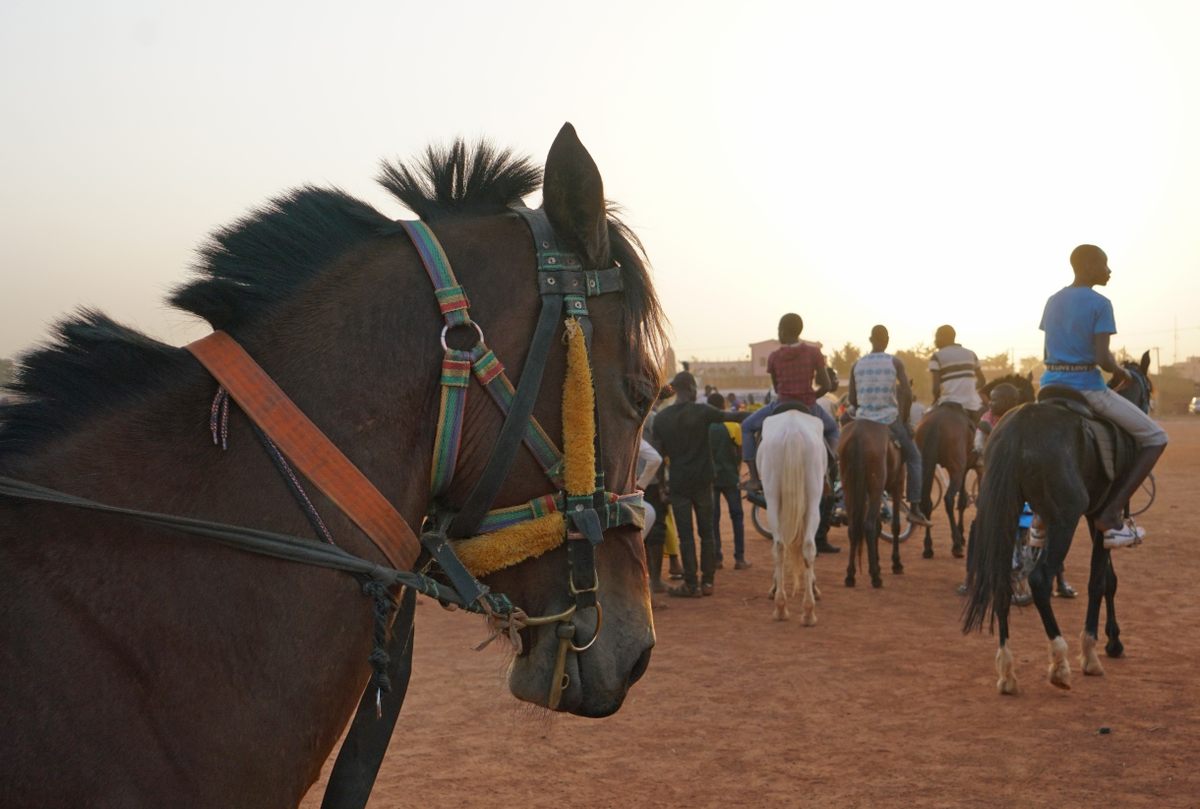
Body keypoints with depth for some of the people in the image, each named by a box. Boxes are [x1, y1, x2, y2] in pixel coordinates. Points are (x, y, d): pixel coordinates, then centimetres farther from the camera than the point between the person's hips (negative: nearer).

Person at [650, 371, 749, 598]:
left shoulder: (661, 417, -1)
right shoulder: (702, 411, -6)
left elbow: (658, 452, -1)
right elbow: (731, 417, 6)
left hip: (678, 483, 1)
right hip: (702, 481, -1)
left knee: (685, 535, 3)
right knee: (706, 532, 10)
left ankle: (691, 584, 3)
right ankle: (707, 581, 12)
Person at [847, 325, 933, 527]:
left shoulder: (857, 365, 4)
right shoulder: (895, 363, -5)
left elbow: (852, 400, 5)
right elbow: (907, 394, -11)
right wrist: (904, 419, 2)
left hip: (863, 420, 3)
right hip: (890, 419, -2)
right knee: (914, 458, 13)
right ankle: (914, 508, 5)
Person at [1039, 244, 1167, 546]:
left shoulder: (1053, 302, 12)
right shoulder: (1100, 304, -10)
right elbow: (1102, 359, -16)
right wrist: (1120, 371, 2)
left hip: (1051, 384, 7)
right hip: (1087, 388, -7)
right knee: (1155, 438, 6)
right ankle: (1111, 514, -5)